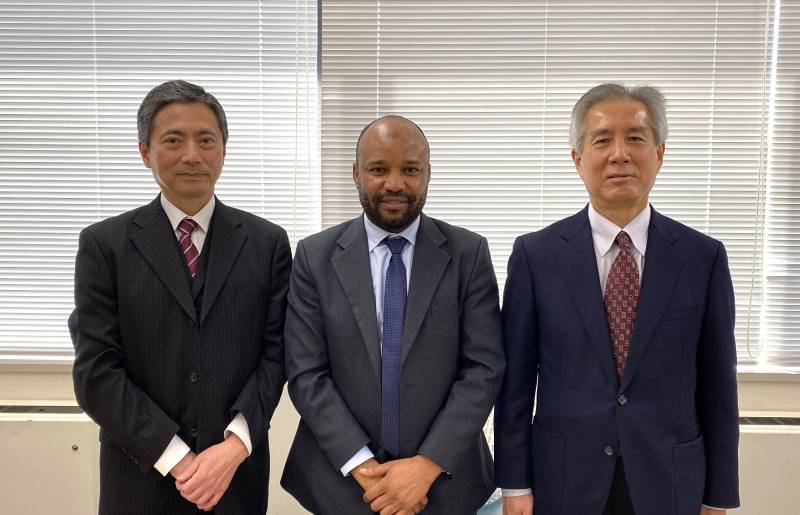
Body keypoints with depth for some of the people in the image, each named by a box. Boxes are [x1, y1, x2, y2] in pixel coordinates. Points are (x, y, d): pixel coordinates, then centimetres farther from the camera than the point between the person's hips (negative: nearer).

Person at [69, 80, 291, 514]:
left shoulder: (268, 242, -1)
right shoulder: (104, 244, -4)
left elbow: (275, 353, -2)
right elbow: (95, 372, -8)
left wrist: (236, 445, -14)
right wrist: (178, 458, -13)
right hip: (142, 479, -1)